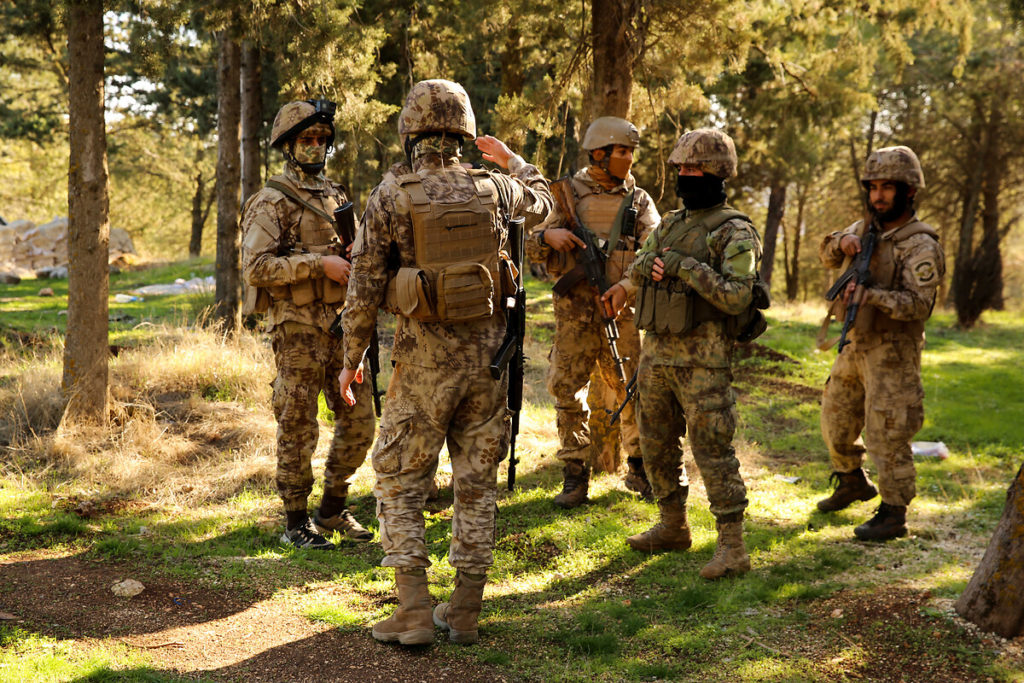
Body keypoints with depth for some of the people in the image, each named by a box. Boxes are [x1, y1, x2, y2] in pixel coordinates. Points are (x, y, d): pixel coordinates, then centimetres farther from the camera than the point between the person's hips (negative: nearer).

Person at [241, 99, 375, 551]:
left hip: (340, 325, 7)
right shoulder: (272, 202, -7)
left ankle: (333, 511, 24)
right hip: (298, 331, -7)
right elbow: (256, 268, -17)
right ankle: (297, 522, 13)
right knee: (298, 430, 1)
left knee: (358, 421, 8)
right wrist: (319, 263, -20)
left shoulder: (335, 196, 16)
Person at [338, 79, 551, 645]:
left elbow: (364, 287, -6)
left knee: (399, 480, 7)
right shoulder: (491, 188, 1)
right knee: (477, 481, 11)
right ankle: (465, 612, 16)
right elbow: (541, 201, 24)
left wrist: (352, 358, 5)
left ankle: (414, 612, 2)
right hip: (488, 354, 3)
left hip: (426, 360, -3)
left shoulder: (390, 197, -8)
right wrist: (510, 159, 42)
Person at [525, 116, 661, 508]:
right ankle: (575, 476, 10)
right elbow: (529, 248, 7)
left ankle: (640, 470, 22)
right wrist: (548, 236, -16)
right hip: (574, 314, -1)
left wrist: (627, 285, -20)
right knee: (568, 394, 0)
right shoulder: (566, 194, 6)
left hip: (623, 313, 1)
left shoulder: (639, 201, 8)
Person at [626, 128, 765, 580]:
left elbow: (737, 297, -20)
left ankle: (732, 546, -4)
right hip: (656, 351, 8)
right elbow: (636, 268, 13)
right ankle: (672, 527, 30)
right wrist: (651, 265, -10)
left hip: (702, 360, -8)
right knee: (656, 445, 15)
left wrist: (686, 268, -22)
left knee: (712, 450, -8)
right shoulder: (671, 224, 14)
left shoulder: (734, 233, -10)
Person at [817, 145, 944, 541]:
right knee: (836, 421, 20)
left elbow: (917, 304, -23)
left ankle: (893, 515, 6)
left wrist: (871, 295, -36)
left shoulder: (921, 246, -16)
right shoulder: (868, 229, 7)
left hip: (892, 354, -8)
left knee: (886, 436, -5)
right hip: (856, 346, 8)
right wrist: (841, 242, -7)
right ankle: (853, 483, 41)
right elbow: (827, 257, 15)